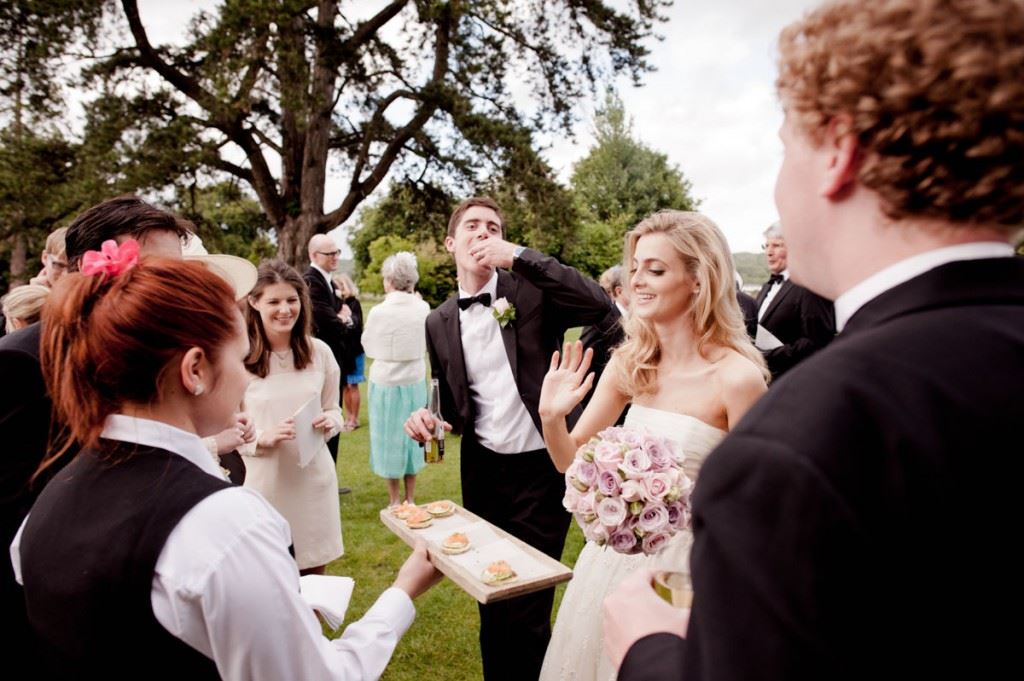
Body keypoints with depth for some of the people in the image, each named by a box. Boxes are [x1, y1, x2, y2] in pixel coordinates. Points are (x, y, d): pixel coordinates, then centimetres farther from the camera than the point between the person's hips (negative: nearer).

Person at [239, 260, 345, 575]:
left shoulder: (319, 352, -1)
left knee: (314, 578, 15)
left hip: (314, 478, 3)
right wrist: (262, 438, -21)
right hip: (264, 481, -3)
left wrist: (329, 422, -11)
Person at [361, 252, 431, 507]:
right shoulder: (423, 308, -8)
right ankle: (410, 498, 27)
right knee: (411, 435, 17)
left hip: (386, 383, -3)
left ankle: (394, 500, 20)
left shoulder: (379, 312, -17)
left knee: (389, 438, 11)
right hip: (415, 381, 3)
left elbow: (369, 347, -2)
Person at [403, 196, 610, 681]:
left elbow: (598, 305, -24)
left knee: (528, 608, 5)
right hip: (482, 472, 4)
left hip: (542, 468, -3)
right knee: (490, 600, 17)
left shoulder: (531, 288, -6)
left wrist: (518, 256, -24)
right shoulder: (440, 322, 5)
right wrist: (427, 419, -9)